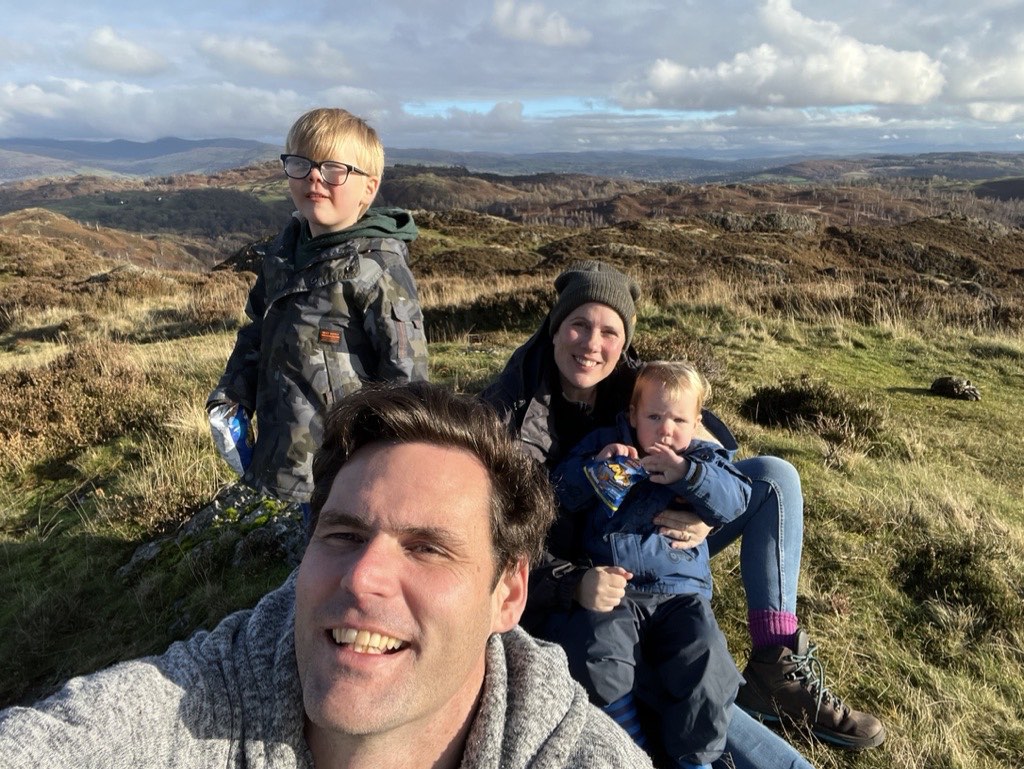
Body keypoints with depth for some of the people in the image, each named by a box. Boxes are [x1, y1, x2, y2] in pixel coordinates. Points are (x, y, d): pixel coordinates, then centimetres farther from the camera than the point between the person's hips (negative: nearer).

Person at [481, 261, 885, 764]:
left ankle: (779, 668, -11)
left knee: (774, 478, -6)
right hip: (567, 584, -5)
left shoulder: (633, 382, -7)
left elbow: (716, 441, -2)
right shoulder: (506, 412, -20)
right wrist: (572, 584, -37)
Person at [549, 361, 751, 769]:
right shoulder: (604, 443, 10)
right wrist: (596, 467, -13)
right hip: (612, 589, 0)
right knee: (592, 655, -25)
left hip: (680, 593, 1)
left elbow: (735, 499, -7)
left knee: (706, 667, -20)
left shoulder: (703, 457, 11)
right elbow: (561, 494, 5)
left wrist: (686, 474, -20)